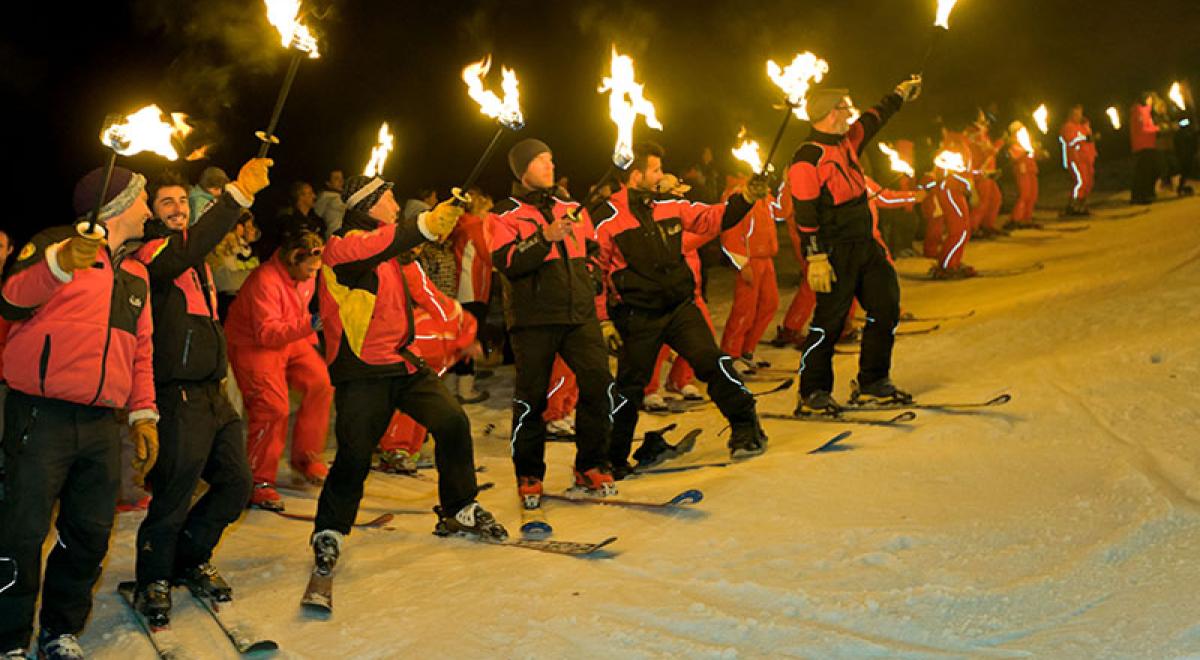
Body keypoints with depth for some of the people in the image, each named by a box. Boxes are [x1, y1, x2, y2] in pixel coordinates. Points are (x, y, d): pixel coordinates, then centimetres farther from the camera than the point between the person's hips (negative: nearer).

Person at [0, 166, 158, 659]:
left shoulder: (136, 272, 21)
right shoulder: (55, 244, 0)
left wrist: (143, 414, 15)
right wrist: (58, 265, -30)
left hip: (102, 426, 6)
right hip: (41, 416, -6)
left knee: (90, 536, 6)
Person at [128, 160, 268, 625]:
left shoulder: (194, 255, 18)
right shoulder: (151, 251, -10)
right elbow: (185, 253, -28)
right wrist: (238, 195, -35)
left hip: (213, 393, 9)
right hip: (180, 397, -9)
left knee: (235, 484, 11)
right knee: (174, 497, -4)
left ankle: (191, 560, 30)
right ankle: (154, 582, 15)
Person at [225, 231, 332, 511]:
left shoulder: (305, 275, 1)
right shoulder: (265, 281, -28)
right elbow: (267, 333, -34)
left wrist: (312, 341, 14)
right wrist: (307, 326, -43)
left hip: (291, 341, 8)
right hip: (253, 345, -8)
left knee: (320, 383, -11)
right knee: (272, 407, -18)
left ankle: (305, 457, 6)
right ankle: (258, 482, -6)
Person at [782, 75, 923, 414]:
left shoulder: (847, 141, 12)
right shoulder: (807, 159, -14)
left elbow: (873, 119, 33)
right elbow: (805, 215, -17)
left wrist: (900, 94, 43)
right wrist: (816, 259, -21)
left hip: (865, 244, 9)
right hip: (836, 252, -9)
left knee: (886, 309, 7)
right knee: (829, 321, -6)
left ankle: (872, 384, 18)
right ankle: (813, 394, 6)